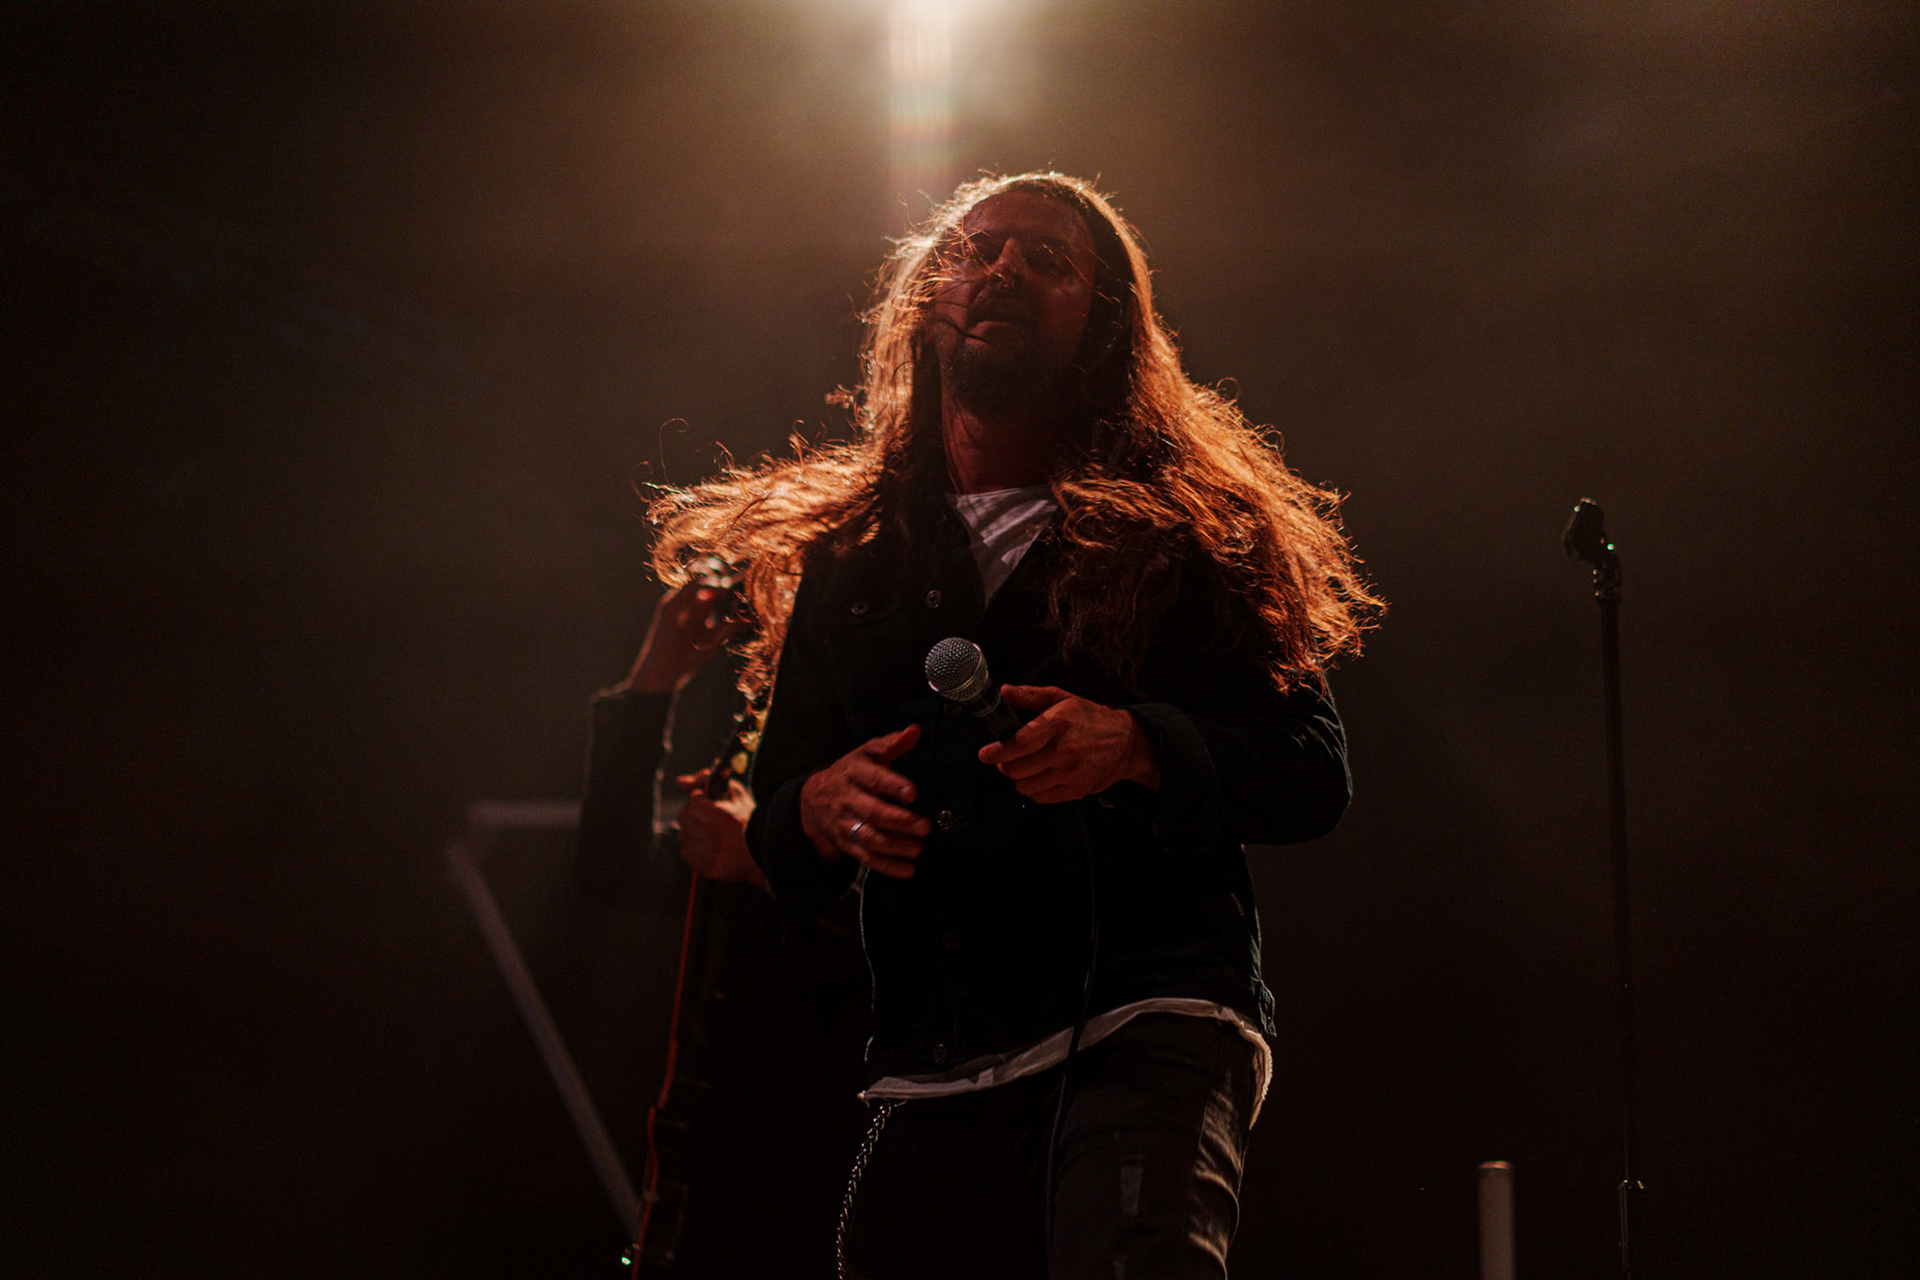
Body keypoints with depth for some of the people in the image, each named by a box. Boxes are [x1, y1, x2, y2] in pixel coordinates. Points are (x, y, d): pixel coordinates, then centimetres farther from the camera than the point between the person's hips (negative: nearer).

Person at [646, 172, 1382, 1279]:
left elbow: (1314, 773, 4)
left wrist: (1134, 745, -13)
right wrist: (824, 807, -3)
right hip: (929, 1082, 4)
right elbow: (776, 848, 21)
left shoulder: (1191, 533, 12)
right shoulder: (850, 562, 20)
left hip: (1145, 1032, -4)